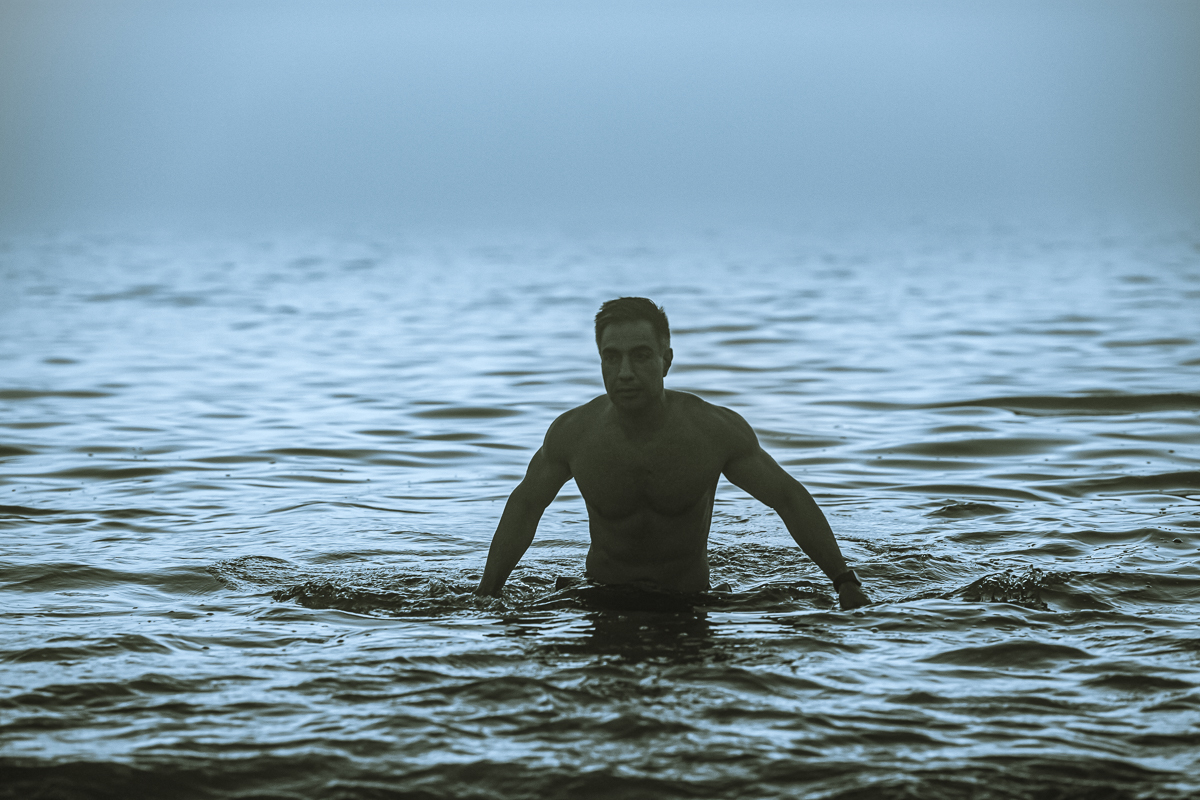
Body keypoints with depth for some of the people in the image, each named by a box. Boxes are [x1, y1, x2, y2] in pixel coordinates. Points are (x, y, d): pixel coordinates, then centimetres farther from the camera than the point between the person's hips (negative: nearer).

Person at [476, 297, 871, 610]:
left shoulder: (717, 429, -19)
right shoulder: (572, 432, -15)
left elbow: (789, 498, -7)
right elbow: (525, 504, 3)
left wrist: (846, 583, -9)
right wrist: (484, 597, 6)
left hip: (689, 592, 0)